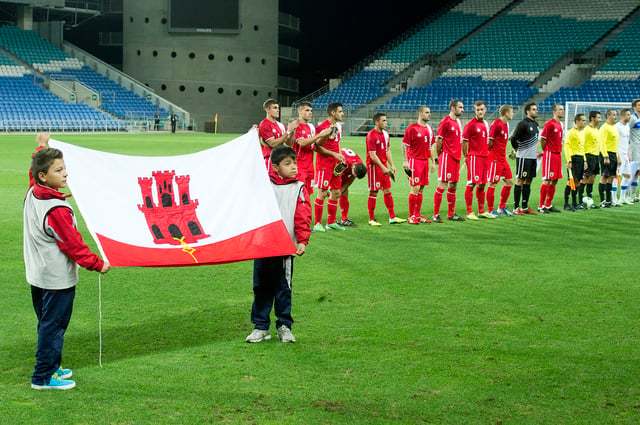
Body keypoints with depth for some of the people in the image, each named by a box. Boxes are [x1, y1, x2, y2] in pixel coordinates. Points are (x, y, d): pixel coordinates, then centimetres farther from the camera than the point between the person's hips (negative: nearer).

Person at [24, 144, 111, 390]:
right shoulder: (57, 210, -25)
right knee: (53, 326, 0)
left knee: (47, 323, 20)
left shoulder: (32, 194, 1)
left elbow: (34, 172, 25)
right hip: (57, 278, -10)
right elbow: (73, 244, -20)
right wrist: (97, 264, -10)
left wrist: (43, 148, 34)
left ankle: (51, 366, 32)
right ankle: (43, 377, 6)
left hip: (37, 275, 10)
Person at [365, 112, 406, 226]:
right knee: (373, 193, -3)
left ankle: (392, 217, 14)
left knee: (387, 191, 9)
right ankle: (372, 219, 4)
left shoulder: (385, 134, 11)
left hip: (384, 165, 8)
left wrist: (391, 165, 10)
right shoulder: (371, 136, -15)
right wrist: (383, 168, -20)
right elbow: (373, 155, -18)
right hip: (374, 166, -8)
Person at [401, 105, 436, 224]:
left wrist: (433, 162, 17)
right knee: (415, 189, -8)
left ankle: (418, 215, 14)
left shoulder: (429, 129, 13)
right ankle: (411, 217, -2)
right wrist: (405, 161, -14)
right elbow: (404, 145, -9)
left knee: (421, 189, 9)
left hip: (425, 161, 7)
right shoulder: (412, 128, -9)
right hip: (415, 160, -7)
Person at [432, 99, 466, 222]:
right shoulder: (445, 122, -10)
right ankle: (436, 215, -4)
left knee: (453, 186, 11)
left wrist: (460, 155, 15)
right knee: (442, 186, -8)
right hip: (447, 157, -8)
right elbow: (438, 141, -10)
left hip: (456, 158, 8)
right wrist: (439, 156, -6)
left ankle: (451, 214, 18)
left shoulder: (459, 122, 15)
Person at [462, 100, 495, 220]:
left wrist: (487, 153, 15)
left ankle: (481, 211, 19)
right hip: (474, 157, -7)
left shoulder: (486, 124, 14)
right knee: (471, 184, -7)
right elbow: (464, 142, -9)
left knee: (482, 185, 12)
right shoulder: (471, 124, -8)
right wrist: (466, 157, -9)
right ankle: (469, 212, -5)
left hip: (484, 157, 8)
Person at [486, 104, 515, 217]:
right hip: (495, 159, -9)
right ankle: (491, 211, 3)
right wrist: (494, 153, -9)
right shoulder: (496, 124, -14)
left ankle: (502, 208, 19)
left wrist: (506, 154, 15)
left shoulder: (506, 125, 14)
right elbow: (489, 141, -16)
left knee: (509, 181, 9)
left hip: (503, 159, 9)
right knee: (493, 184, -4)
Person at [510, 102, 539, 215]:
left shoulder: (535, 124, 14)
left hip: (533, 157, 8)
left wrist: (534, 151, 17)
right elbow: (513, 138, -14)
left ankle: (525, 207, 15)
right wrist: (518, 149, -2)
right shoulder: (523, 124, -13)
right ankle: (516, 208, -3)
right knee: (520, 180, -6)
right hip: (523, 157, -8)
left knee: (528, 181, 10)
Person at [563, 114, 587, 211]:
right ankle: (566, 204, -5)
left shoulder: (582, 133, 17)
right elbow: (567, 147, -15)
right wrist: (569, 161, -21)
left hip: (581, 159, 8)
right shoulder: (571, 133, -9)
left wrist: (584, 160, 21)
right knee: (571, 181, -8)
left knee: (577, 182, 8)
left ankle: (575, 203, 13)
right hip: (574, 158, -8)